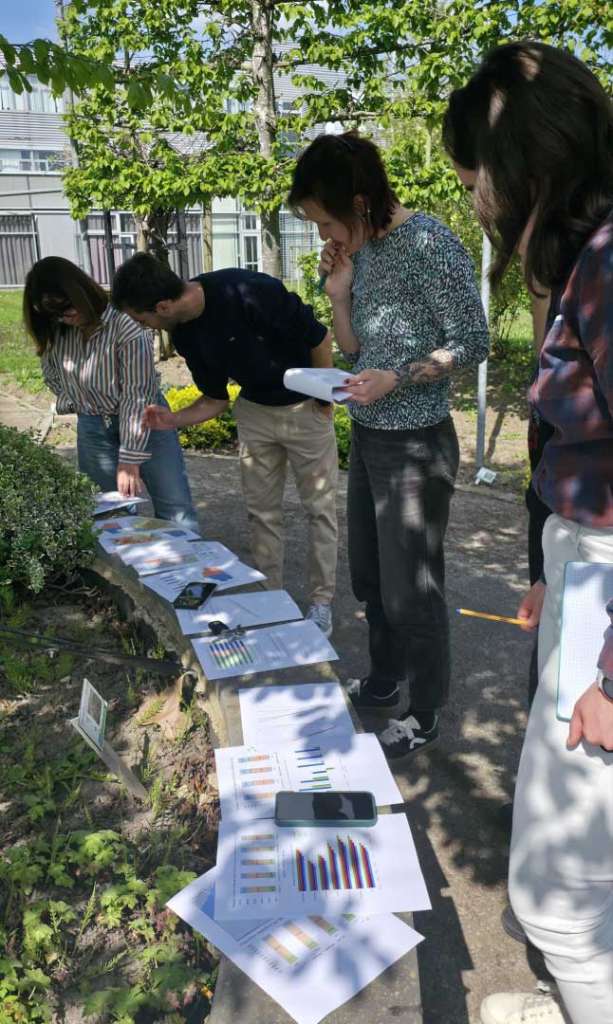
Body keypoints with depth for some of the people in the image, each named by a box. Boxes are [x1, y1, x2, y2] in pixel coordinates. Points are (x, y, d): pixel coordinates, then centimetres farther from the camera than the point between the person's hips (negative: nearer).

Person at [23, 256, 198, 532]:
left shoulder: (126, 327, -24)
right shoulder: (55, 333, -6)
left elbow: (137, 395, -23)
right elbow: (52, 376, 15)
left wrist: (130, 459, -22)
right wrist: (75, 402, -1)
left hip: (142, 420, -4)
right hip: (92, 428, 5)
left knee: (175, 509, -1)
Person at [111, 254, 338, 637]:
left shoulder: (249, 292, -30)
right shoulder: (185, 334, -6)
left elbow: (319, 337, -20)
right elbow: (216, 398, 4)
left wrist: (324, 400, -12)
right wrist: (173, 419, -12)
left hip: (305, 408, -6)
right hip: (254, 412, 6)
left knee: (320, 507, 4)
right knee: (262, 510, 10)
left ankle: (322, 600, 17)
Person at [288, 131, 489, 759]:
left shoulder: (429, 244, -15)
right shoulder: (361, 250, 8)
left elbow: (472, 343, -14)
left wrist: (397, 378, -23)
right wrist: (339, 291, -2)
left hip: (414, 445, -8)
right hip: (367, 436, 8)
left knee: (411, 589, 3)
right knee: (369, 576, 19)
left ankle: (423, 720, 22)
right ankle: (384, 683, 40)